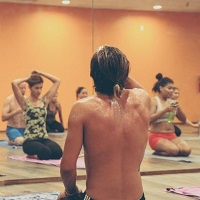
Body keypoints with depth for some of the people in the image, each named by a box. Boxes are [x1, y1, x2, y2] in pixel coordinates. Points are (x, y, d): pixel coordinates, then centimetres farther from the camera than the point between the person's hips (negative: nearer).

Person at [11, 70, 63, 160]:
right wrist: (27, 79, 0)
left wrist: (40, 73, 11)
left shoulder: (44, 100, 11)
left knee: (58, 152, -24)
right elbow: (14, 83, -19)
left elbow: (57, 81, 14)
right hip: (30, 140, -5)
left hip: (44, 139, 5)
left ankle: (37, 153, 9)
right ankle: (32, 154, 3)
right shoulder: (25, 102, -3)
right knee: (45, 153, -33)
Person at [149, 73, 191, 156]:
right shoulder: (154, 100, -4)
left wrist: (178, 108, -5)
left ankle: (161, 151, 2)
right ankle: (158, 151, 0)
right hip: (157, 136, -6)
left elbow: (183, 120, 13)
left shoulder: (171, 102, 12)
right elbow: (149, 119, -19)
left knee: (187, 150, -21)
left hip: (172, 136, 6)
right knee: (174, 150, -32)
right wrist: (165, 110, -24)